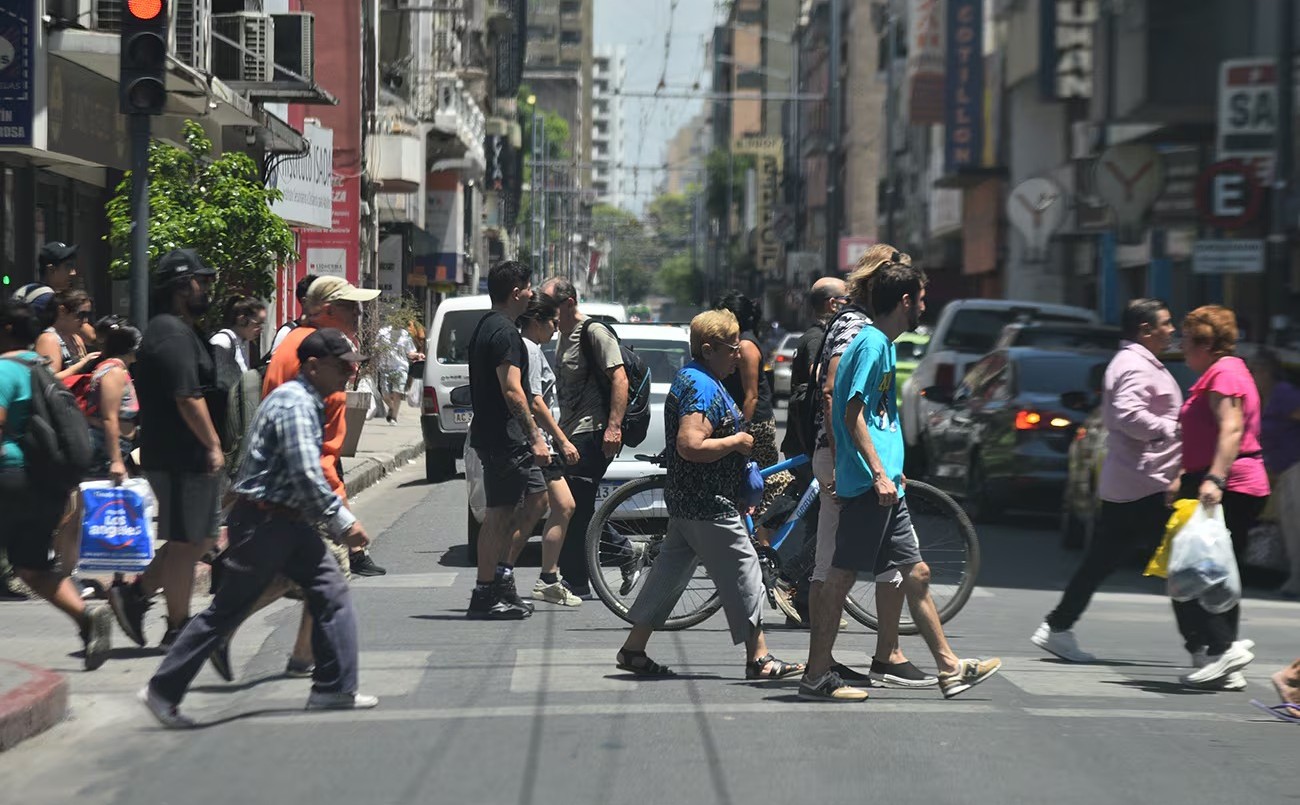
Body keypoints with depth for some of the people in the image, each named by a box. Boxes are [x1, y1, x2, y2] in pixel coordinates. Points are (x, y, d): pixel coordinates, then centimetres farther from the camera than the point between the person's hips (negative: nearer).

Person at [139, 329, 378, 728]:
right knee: (228, 609, -2)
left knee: (331, 593, 3)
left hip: (288, 521, 10)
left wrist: (336, 518, 15)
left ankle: (335, 689, 5)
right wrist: (343, 523, -16)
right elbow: (306, 476, -24)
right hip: (263, 520, -10)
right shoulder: (295, 404, -18)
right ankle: (163, 690, 7)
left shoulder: (307, 402, 14)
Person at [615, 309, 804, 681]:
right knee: (743, 574, -3)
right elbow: (691, 446, -30)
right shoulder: (703, 387, -20)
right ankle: (759, 658, 2)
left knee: (670, 572, 13)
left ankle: (634, 650, 15)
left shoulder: (690, 378, 15)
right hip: (708, 506, -11)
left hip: (687, 501, 11)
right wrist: (736, 442, -17)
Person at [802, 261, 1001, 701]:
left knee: (914, 574, 12)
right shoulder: (872, 344, -12)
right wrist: (880, 474, -22)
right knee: (842, 576, -6)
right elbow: (854, 415, -18)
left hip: (883, 487, 10)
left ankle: (949, 668, 16)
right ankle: (817, 675, -3)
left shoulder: (882, 345, 18)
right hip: (867, 485, -10)